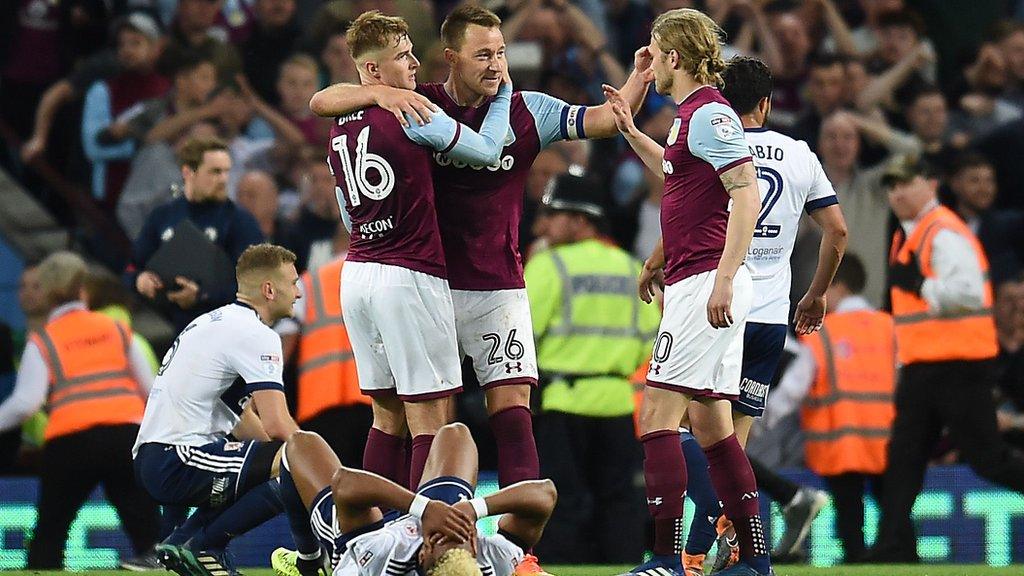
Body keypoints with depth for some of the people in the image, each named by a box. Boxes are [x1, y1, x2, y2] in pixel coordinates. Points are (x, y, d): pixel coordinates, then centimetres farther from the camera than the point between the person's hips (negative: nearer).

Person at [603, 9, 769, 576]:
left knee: (658, 412, -12)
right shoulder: (691, 113, 17)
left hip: (705, 283, -10)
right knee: (711, 423, 11)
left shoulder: (709, 113, -13)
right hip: (695, 283, 10)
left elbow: (747, 194, -21)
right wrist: (630, 131, 37)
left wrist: (724, 277, -25)